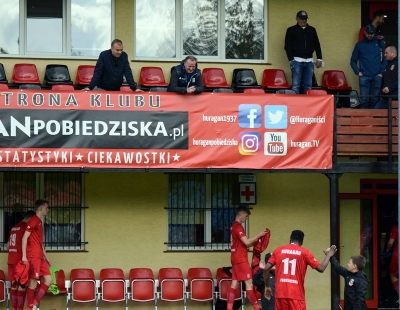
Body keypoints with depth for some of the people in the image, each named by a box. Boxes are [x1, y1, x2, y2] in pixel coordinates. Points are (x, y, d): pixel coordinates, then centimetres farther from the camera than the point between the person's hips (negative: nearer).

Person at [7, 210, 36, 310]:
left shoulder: (14, 227, 18)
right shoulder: (26, 227, -9)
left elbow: (8, 245, 23)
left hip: (11, 260, 8)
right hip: (20, 260, -8)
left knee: (14, 285, 10)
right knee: (22, 285, -5)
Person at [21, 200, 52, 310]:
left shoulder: (39, 222, 20)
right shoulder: (33, 220, -8)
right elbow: (25, 238, -14)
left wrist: (45, 256, 25)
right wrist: (24, 256, -19)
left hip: (40, 257, 9)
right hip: (33, 256, -9)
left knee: (48, 280, 5)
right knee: (33, 283, -8)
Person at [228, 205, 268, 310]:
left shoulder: (234, 226, 17)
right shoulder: (238, 226, -13)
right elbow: (246, 242, -20)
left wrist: (256, 240, 10)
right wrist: (259, 235, -12)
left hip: (236, 258, 10)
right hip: (241, 259, -10)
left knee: (234, 283, 5)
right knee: (249, 283, -9)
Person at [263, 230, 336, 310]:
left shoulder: (278, 250, 9)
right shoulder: (304, 252, 3)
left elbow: (266, 268, 4)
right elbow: (321, 268, 2)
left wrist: (267, 286, 16)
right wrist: (328, 255, 18)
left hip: (280, 293, 3)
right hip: (296, 294, -2)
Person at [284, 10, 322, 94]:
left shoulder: (312, 30, 16)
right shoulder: (291, 30, 6)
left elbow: (317, 45, 17)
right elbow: (287, 46, 3)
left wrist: (319, 58, 8)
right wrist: (291, 59, -8)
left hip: (309, 61, 3)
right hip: (297, 61, -3)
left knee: (308, 85, 1)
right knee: (295, 85, -8)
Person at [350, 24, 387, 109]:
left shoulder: (380, 44, 9)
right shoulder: (359, 45, 9)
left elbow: (385, 59, 8)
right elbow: (353, 61, 12)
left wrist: (382, 72, -2)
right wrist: (357, 72, -1)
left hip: (377, 77, 1)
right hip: (364, 76, -1)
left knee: (374, 100, 2)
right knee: (364, 99, -9)